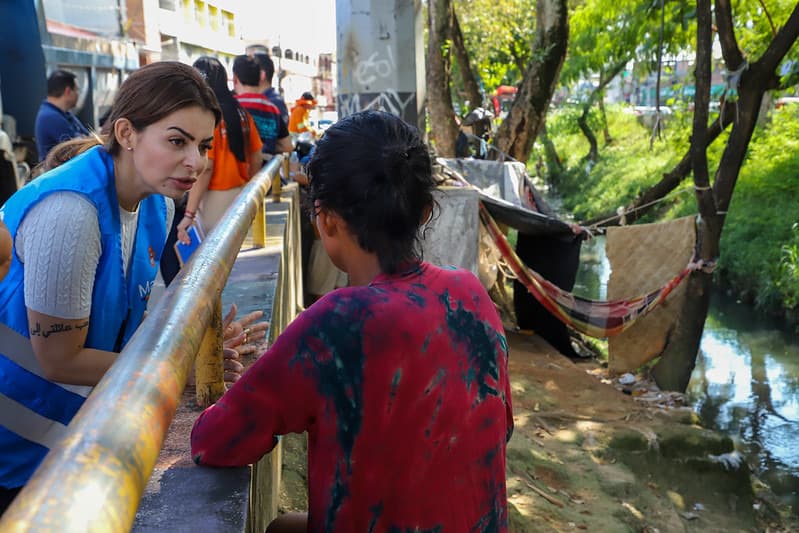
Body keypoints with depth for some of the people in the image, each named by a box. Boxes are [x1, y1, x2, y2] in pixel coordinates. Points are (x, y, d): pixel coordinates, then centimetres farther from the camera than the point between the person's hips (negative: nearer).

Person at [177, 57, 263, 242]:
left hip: (214, 200, -6)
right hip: (240, 196, 6)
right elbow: (256, 160, 11)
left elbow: (204, 169, -18)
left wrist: (189, 214, -17)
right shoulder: (241, 113, 5)